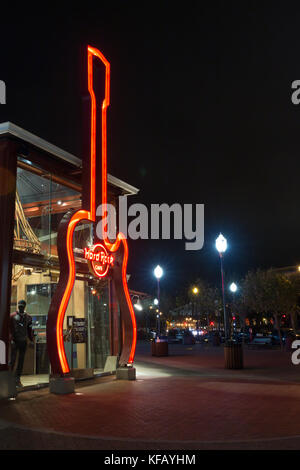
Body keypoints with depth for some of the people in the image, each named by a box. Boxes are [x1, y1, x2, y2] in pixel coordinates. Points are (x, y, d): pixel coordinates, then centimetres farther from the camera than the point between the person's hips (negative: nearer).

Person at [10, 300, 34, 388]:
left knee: (21, 361, 6)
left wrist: (32, 340, 7)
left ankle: (17, 379, 12)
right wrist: (11, 339, -15)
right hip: (15, 341, -4)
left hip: (23, 341, 4)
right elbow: (10, 329, -6)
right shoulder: (12, 316, -2)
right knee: (13, 359, -5)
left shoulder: (28, 317, 9)